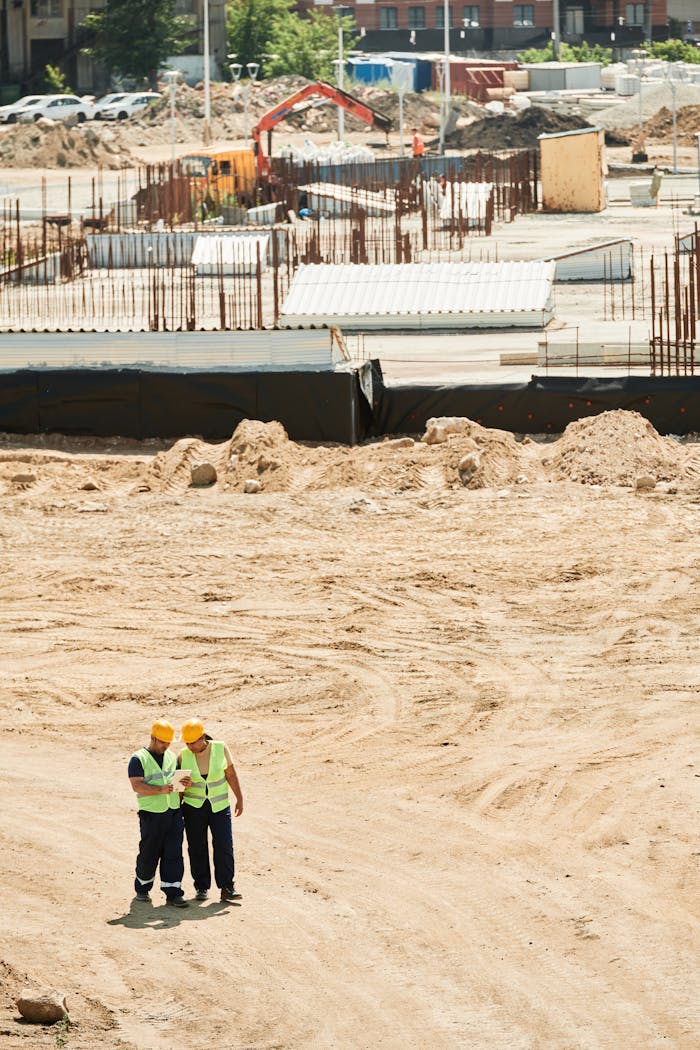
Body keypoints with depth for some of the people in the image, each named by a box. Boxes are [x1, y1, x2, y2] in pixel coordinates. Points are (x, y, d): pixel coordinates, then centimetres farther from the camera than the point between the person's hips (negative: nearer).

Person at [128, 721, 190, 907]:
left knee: (174, 854, -2)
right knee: (148, 854, 5)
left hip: (173, 812, 4)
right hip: (151, 814, -4)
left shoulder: (172, 757, 14)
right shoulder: (138, 759, -4)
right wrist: (161, 790, -28)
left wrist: (186, 783, -4)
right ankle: (142, 888, 25)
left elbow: (179, 778, 21)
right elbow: (137, 786, -15)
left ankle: (173, 893, -1)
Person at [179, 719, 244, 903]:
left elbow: (231, 774, 1)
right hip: (193, 806, 1)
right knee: (197, 848, 3)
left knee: (224, 846, -7)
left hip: (219, 806, -1)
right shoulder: (184, 755, -5)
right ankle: (201, 887, 13)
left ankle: (227, 887, -3)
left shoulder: (220, 748, -7)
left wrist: (239, 799, 2)